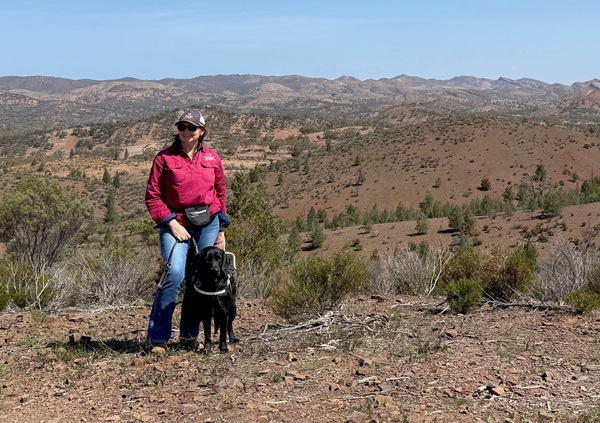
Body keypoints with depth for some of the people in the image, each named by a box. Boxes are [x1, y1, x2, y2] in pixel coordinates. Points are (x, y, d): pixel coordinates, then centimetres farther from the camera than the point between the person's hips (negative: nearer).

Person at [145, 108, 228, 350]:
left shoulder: (212, 159, 8)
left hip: (207, 224, 4)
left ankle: (189, 335, 21)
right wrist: (172, 224, -11)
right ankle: (157, 337, -11)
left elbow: (221, 193, 16)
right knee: (174, 273, -20)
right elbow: (152, 196, -2)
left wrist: (220, 228, 13)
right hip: (175, 223, -3)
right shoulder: (164, 158, -1)